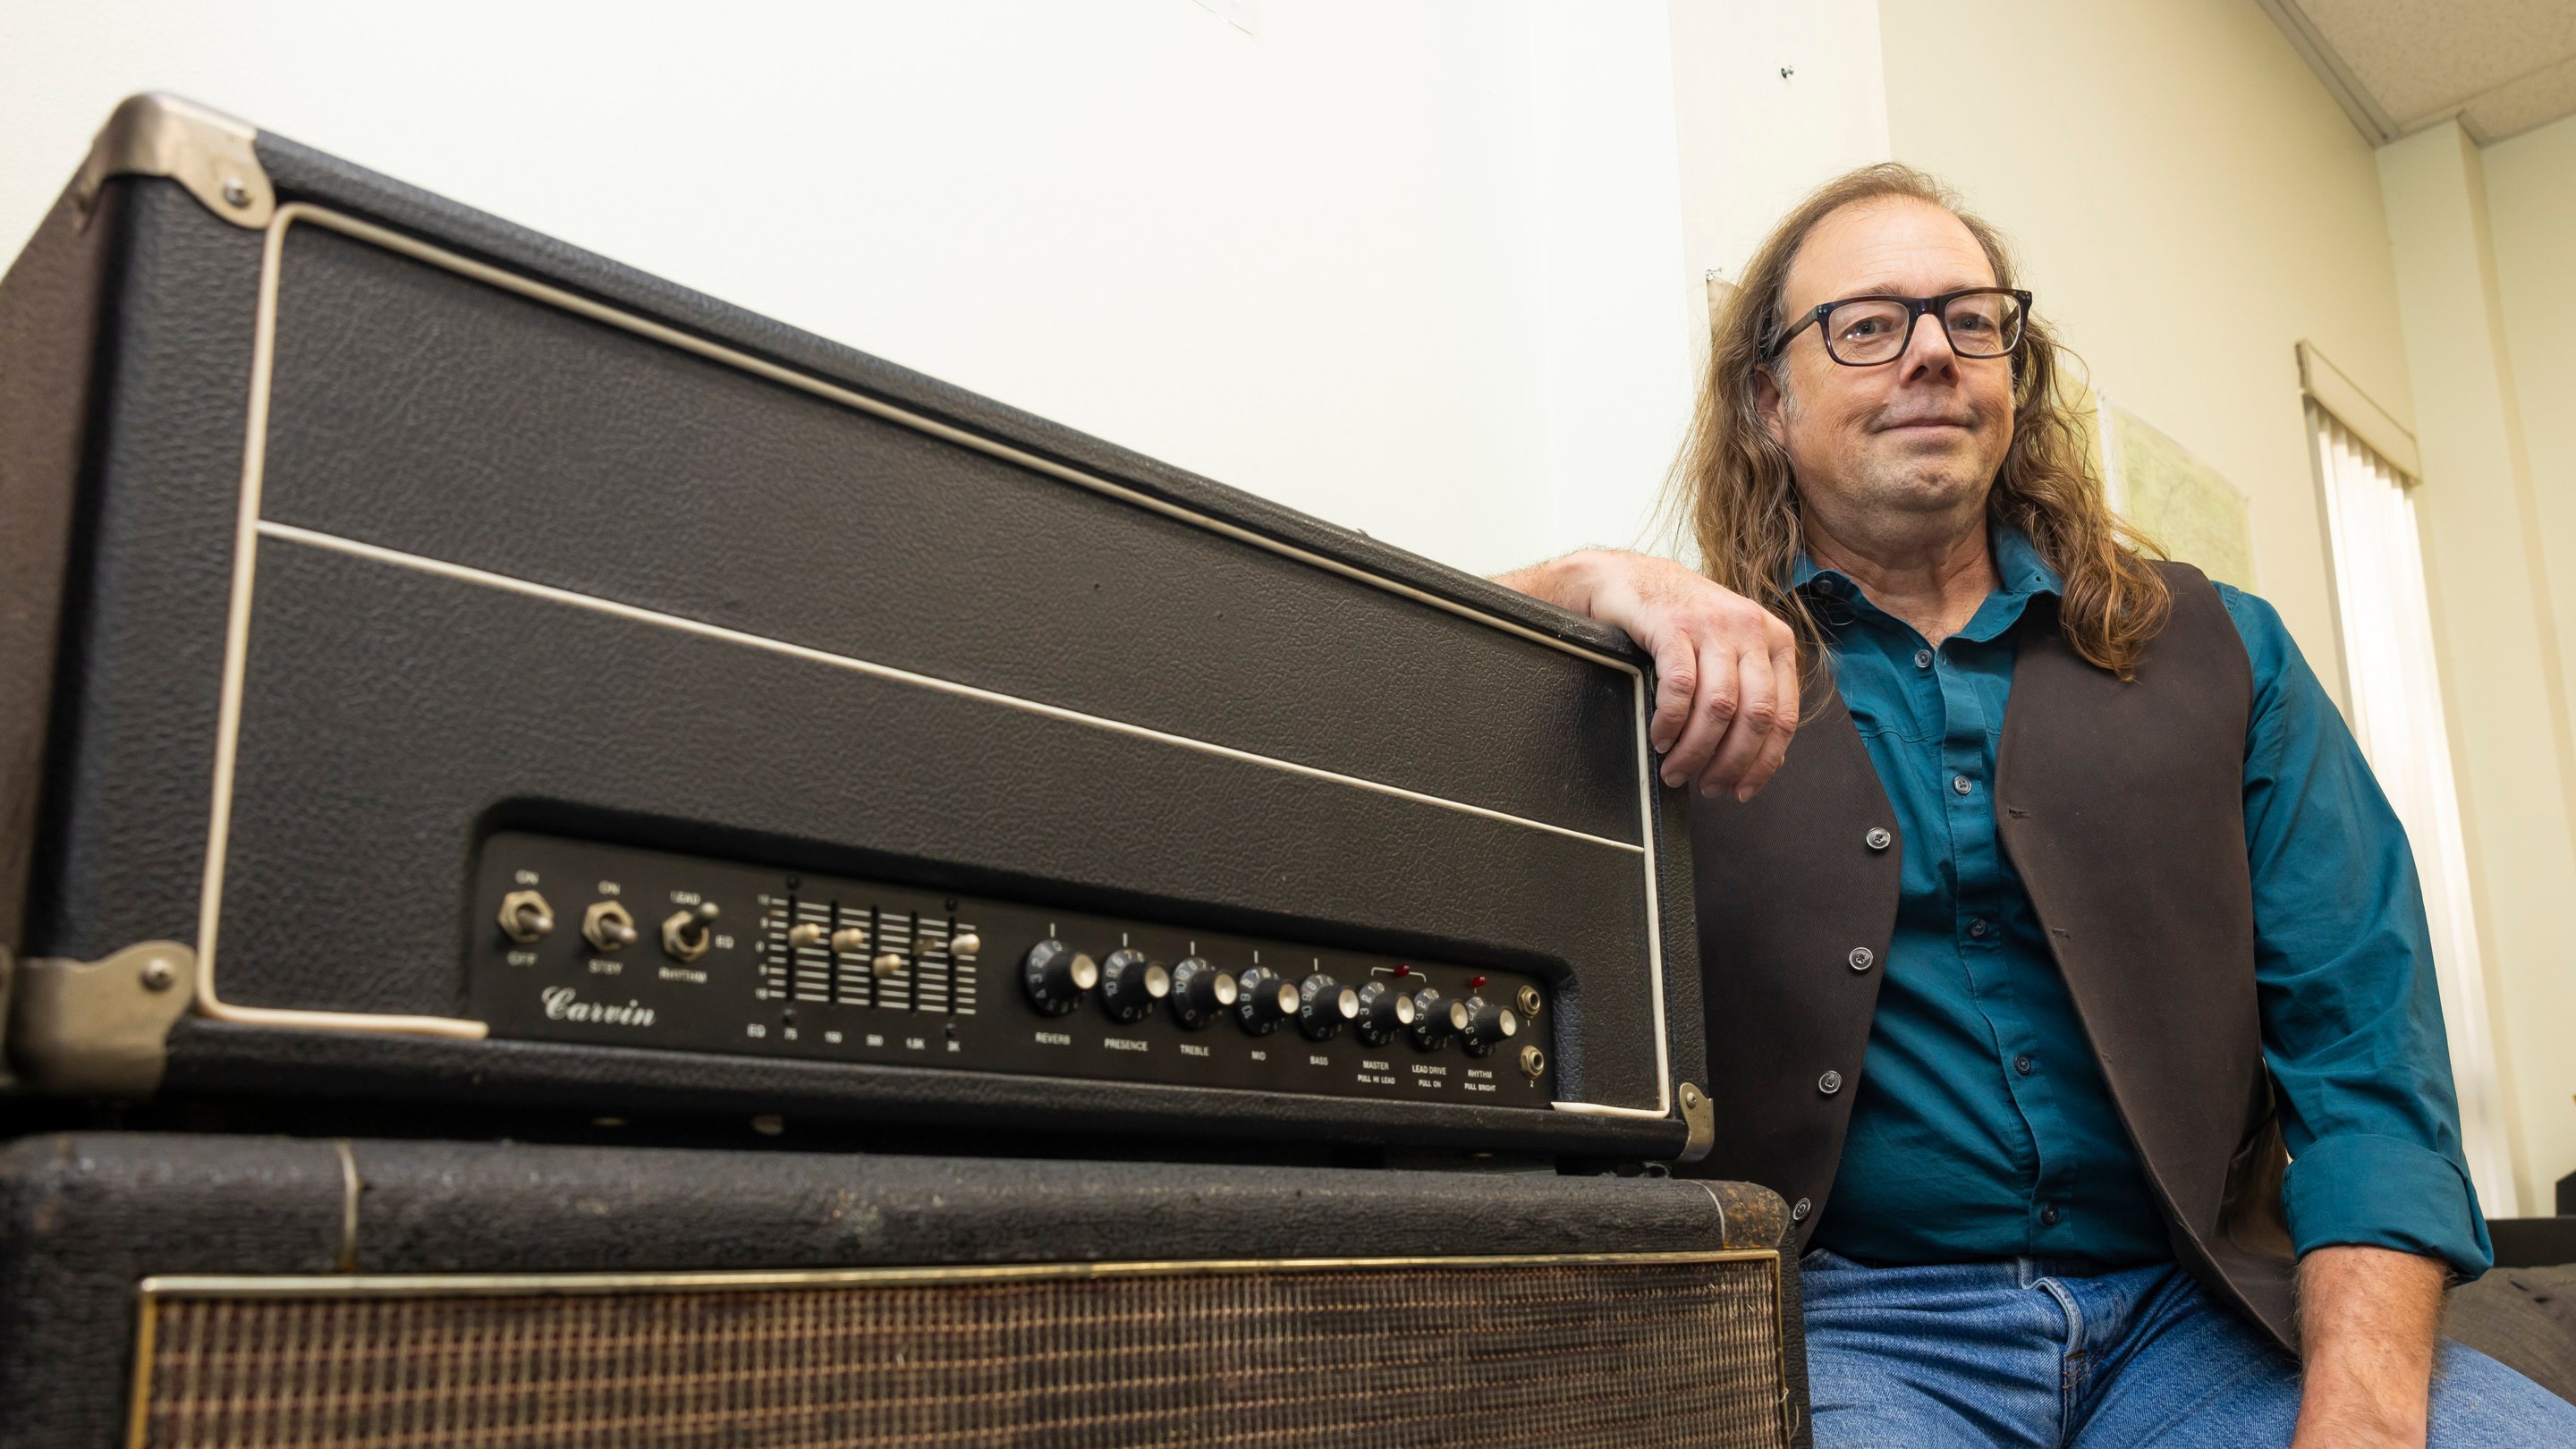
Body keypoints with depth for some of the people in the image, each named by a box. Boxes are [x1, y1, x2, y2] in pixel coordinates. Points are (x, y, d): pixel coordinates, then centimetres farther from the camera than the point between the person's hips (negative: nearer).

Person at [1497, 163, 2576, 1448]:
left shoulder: (2214, 652, 12)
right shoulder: (1710, 669, 5)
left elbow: (2361, 1030, 4)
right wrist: (1595, 585, -23)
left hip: (2194, 1315, 3)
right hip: (1851, 1321, -3)